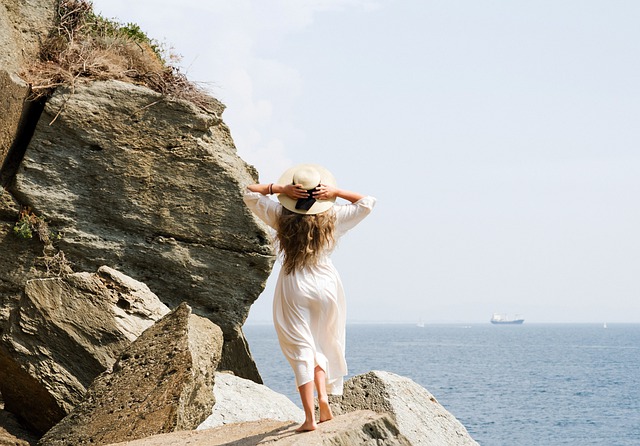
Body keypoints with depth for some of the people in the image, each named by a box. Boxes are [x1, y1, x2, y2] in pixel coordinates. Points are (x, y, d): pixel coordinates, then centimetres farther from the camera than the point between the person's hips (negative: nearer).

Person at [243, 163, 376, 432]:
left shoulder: (281, 216, -6)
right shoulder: (332, 218, -4)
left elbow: (250, 193, 6)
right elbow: (367, 202, 9)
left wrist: (279, 188, -5)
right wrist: (335, 192, -2)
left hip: (293, 288, -1)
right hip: (326, 286, 1)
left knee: (301, 350, -3)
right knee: (323, 348, 20)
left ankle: (310, 417, -10)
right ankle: (323, 395, 0)